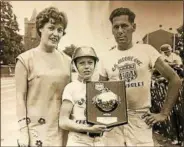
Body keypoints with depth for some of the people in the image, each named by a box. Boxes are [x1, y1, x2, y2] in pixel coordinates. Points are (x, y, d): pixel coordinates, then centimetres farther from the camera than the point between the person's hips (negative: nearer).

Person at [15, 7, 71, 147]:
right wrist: (23, 130, -9)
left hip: (63, 127, 4)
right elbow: (20, 96, -7)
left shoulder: (67, 60, 5)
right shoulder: (26, 59, -6)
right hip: (38, 128, -3)